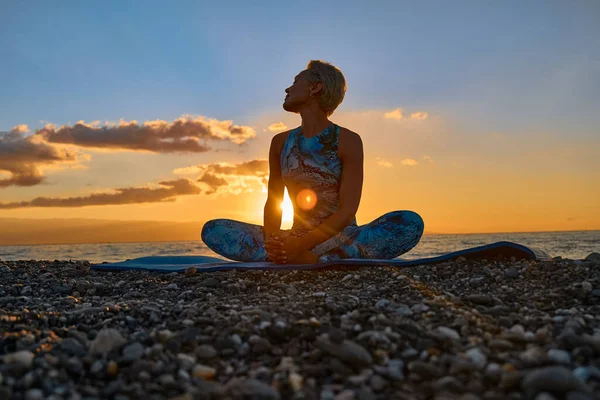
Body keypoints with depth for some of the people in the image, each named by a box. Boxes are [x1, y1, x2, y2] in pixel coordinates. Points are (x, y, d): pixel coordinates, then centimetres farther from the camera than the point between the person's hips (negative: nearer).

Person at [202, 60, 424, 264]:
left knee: (410, 223, -30)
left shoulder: (348, 141, -6)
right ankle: (293, 257, -31)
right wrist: (273, 241, -18)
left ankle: (311, 261, -33)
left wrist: (302, 244, -28)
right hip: (296, 240, 3)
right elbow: (273, 201, 5)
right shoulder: (281, 142, 7)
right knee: (212, 230, -14)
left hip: (341, 239, -2)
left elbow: (347, 210, -13)